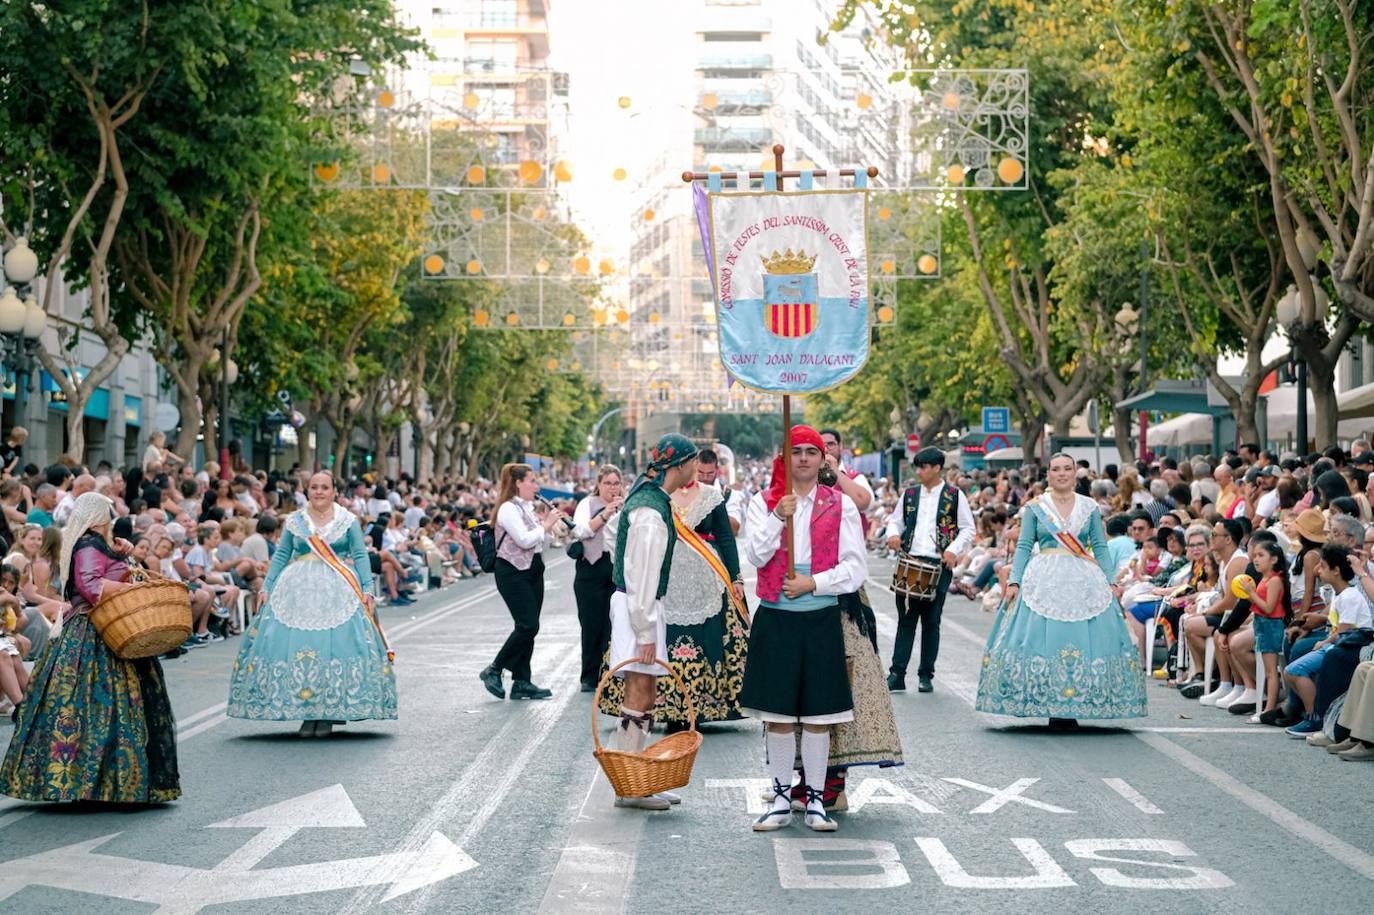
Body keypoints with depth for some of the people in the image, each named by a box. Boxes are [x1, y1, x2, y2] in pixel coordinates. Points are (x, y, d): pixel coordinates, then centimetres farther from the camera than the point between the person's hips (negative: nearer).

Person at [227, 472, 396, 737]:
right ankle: (307, 714, -2)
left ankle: (329, 713, -3)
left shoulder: (348, 520, 7)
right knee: (297, 644, -7)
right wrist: (266, 588, 6)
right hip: (298, 590, 2)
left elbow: (361, 556, 5)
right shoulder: (293, 521, 11)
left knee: (335, 643, -10)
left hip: (338, 589, -1)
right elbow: (280, 556, 12)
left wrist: (367, 589, -4)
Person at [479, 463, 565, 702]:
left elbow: (540, 544, 18)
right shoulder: (508, 508, -12)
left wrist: (548, 525, 3)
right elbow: (524, 540, -22)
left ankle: (521, 682, 10)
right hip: (512, 572, -9)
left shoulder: (527, 508, 16)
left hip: (532, 571, 9)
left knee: (529, 627, 6)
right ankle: (493, 670, -2)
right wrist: (546, 525, -12)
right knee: (528, 626, -14)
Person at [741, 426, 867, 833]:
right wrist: (778, 517, -19)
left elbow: (856, 567, 0)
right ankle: (781, 798, 13)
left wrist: (813, 582, -11)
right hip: (775, 617, 0)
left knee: (818, 714, 2)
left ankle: (816, 799, 12)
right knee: (778, 714, 4)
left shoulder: (840, 505, 5)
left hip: (822, 618, 0)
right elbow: (755, 555, -6)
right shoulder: (763, 502, 6)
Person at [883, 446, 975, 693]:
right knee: (906, 620, 1)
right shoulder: (909, 494, 11)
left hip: (939, 566, -2)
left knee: (931, 622, 4)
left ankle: (926, 675, 13)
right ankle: (897, 674, 1)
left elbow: (968, 529, 3)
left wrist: (954, 550, -12)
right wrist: (893, 534, -5)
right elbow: (896, 520, 18)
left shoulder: (955, 495, 1)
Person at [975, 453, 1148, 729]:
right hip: (1044, 580, -1)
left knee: (1082, 639, -5)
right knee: (1042, 637, -9)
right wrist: (1014, 581, -5)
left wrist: (1108, 582, 1)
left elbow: (1100, 547, 10)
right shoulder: (1035, 507, 6)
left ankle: (1072, 709, 2)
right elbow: (1023, 546, 5)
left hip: (1084, 582, 1)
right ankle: (1051, 707, -3)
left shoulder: (1090, 507, 10)